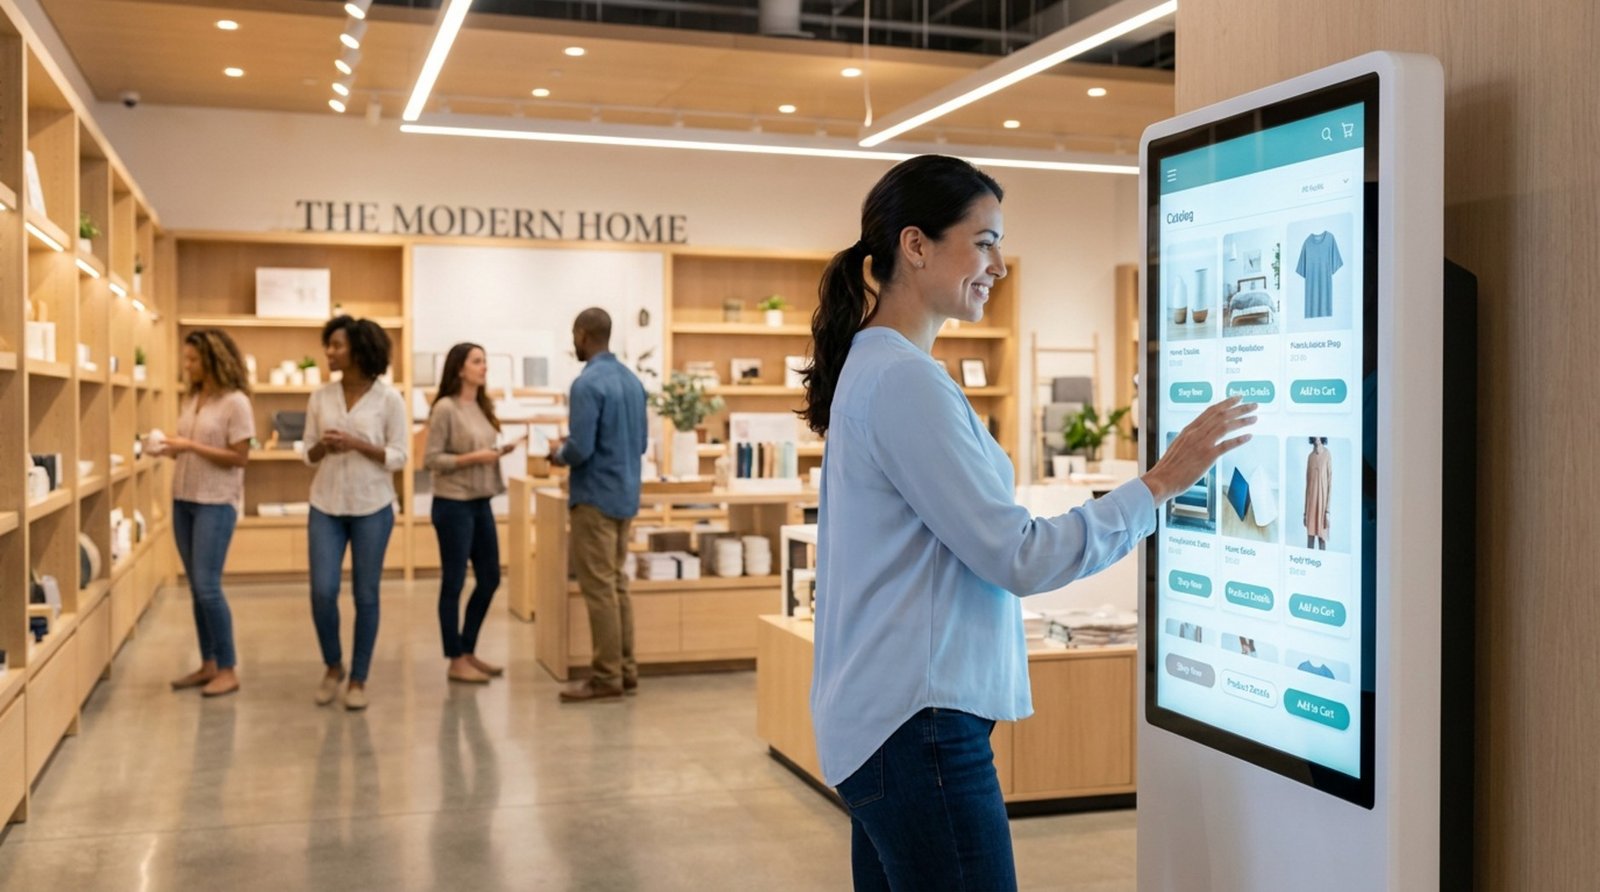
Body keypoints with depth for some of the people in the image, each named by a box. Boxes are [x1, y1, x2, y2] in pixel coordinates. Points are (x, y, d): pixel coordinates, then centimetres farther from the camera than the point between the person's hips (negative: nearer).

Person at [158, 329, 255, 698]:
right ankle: (208, 664, 17)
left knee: (207, 586, -9)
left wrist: (191, 446, -18)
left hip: (216, 503, -7)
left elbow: (239, 457, -14)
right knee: (196, 588, 9)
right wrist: (169, 450, -4)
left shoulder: (235, 402, -10)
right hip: (183, 500, 7)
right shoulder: (191, 399, 12)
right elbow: (189, 450, 16)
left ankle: (228, 669, 0)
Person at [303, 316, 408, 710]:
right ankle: (332, 666, 21)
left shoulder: (388, 398, -5)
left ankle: (358, 679, 18)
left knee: (366, 596, 4)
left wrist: (357, 444, -18)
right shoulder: (320, 397, 4)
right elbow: (309, 455, 8)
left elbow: (399, 457, -5)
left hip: (372, 508, -2)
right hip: (326, 506, 3)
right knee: (322, 592, -4)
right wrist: (323, 446, -14)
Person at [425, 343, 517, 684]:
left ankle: (469, 651, 26)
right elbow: (431, 459, -13)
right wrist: (473, 458, -20)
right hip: (453, 505, -8)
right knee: (453, 583, 1)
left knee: (489, 578, 12)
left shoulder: (483, 407, 11)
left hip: (481, 503, 8)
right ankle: (456, 661, 10)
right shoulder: (446, 408, -12)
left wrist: (499, 452, 0)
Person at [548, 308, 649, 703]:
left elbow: (580, 450, -22)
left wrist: (560, 454, 0)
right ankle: (625, 670, 17)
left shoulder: (587, 384, -17)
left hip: (596, 497, -8)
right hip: (625, 495, 9)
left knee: (599, 588, -3)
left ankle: (606, 677, 1)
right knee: (617, 584, 13)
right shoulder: (633, 380, 9)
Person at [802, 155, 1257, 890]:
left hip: (881, 717, 10)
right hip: (918, 724, -10)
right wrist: (1159, 484, -13)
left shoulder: (872, 365, 13)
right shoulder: (905, 381, -17)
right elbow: (1018, 557, -18)